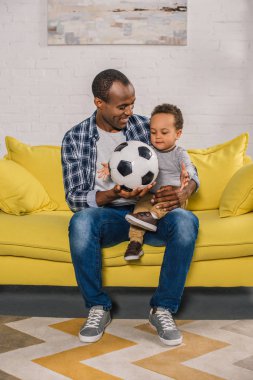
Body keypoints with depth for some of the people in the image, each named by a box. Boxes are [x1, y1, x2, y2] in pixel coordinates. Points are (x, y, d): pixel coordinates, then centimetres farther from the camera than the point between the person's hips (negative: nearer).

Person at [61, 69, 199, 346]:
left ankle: (163, 308, -14)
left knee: (186, 221, -31)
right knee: (81, 221, -36)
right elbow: (74, 198, -7)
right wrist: (113, 195, -28)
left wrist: (184, 192, -20)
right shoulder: (74, 139, -2)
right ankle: (98, 307, -14)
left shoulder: (147, 127, 2)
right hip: (107, 215, -1)